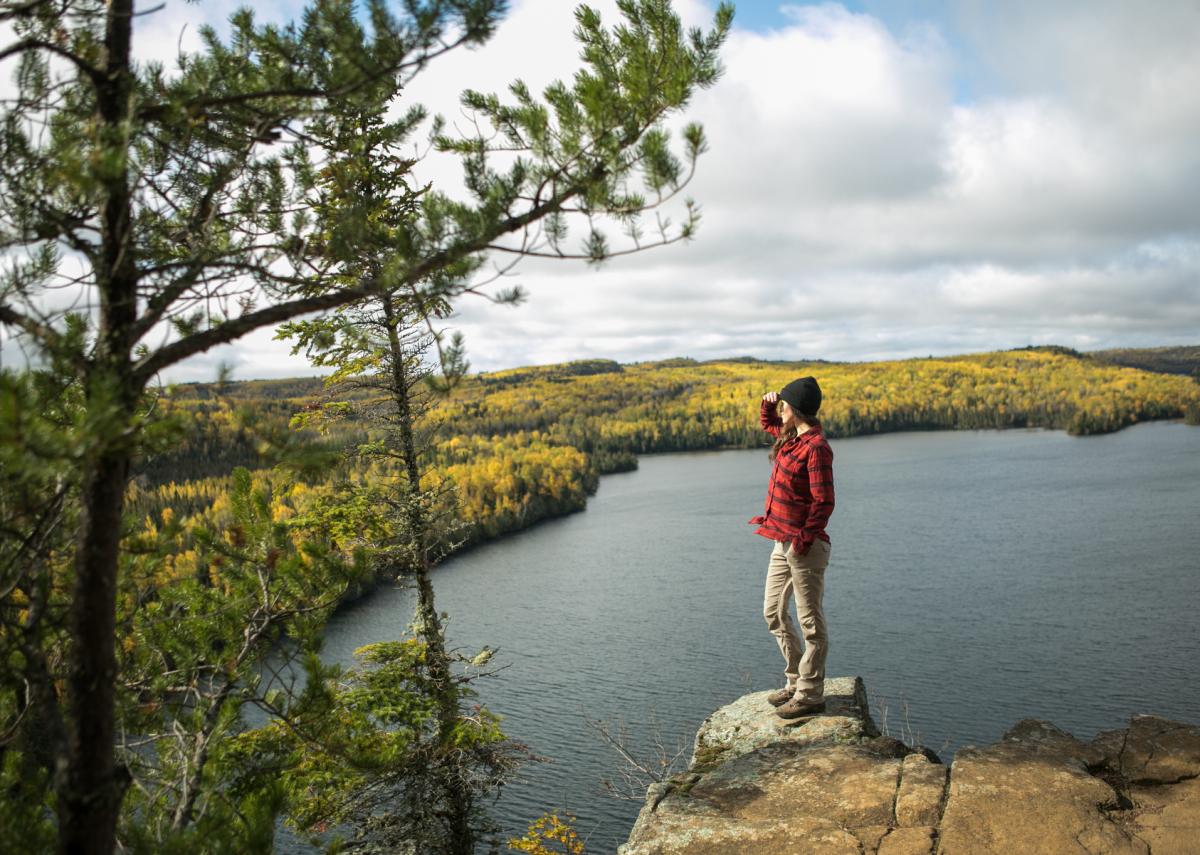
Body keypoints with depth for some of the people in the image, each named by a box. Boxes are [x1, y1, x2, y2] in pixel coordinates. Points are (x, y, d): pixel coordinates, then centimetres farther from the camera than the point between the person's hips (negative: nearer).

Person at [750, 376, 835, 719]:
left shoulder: (816, 447, -19)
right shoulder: (792, 437, 9)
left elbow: (823, 502, -21)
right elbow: (768, 424, 32)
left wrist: (804, 540, -19)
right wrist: (768, 405, 12)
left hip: (805, 547, -10)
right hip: (783, 543, 10)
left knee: (811, 621, 2)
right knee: (773, 613, 18)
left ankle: (810, 695, 13)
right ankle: (797, 681, 30)